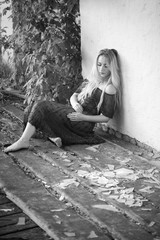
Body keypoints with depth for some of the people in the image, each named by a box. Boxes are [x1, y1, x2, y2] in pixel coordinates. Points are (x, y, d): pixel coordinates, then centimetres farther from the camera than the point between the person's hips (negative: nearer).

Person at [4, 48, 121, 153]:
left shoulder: (109, 89, -11)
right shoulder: (91, 80, 14)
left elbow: (106, 118, -11)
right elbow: (74, 96, 14)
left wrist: (82, 117, -18)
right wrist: (75, 103, -11)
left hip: (84, 124, -9)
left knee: (41, 107, -14)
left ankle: (24, 141, -19)